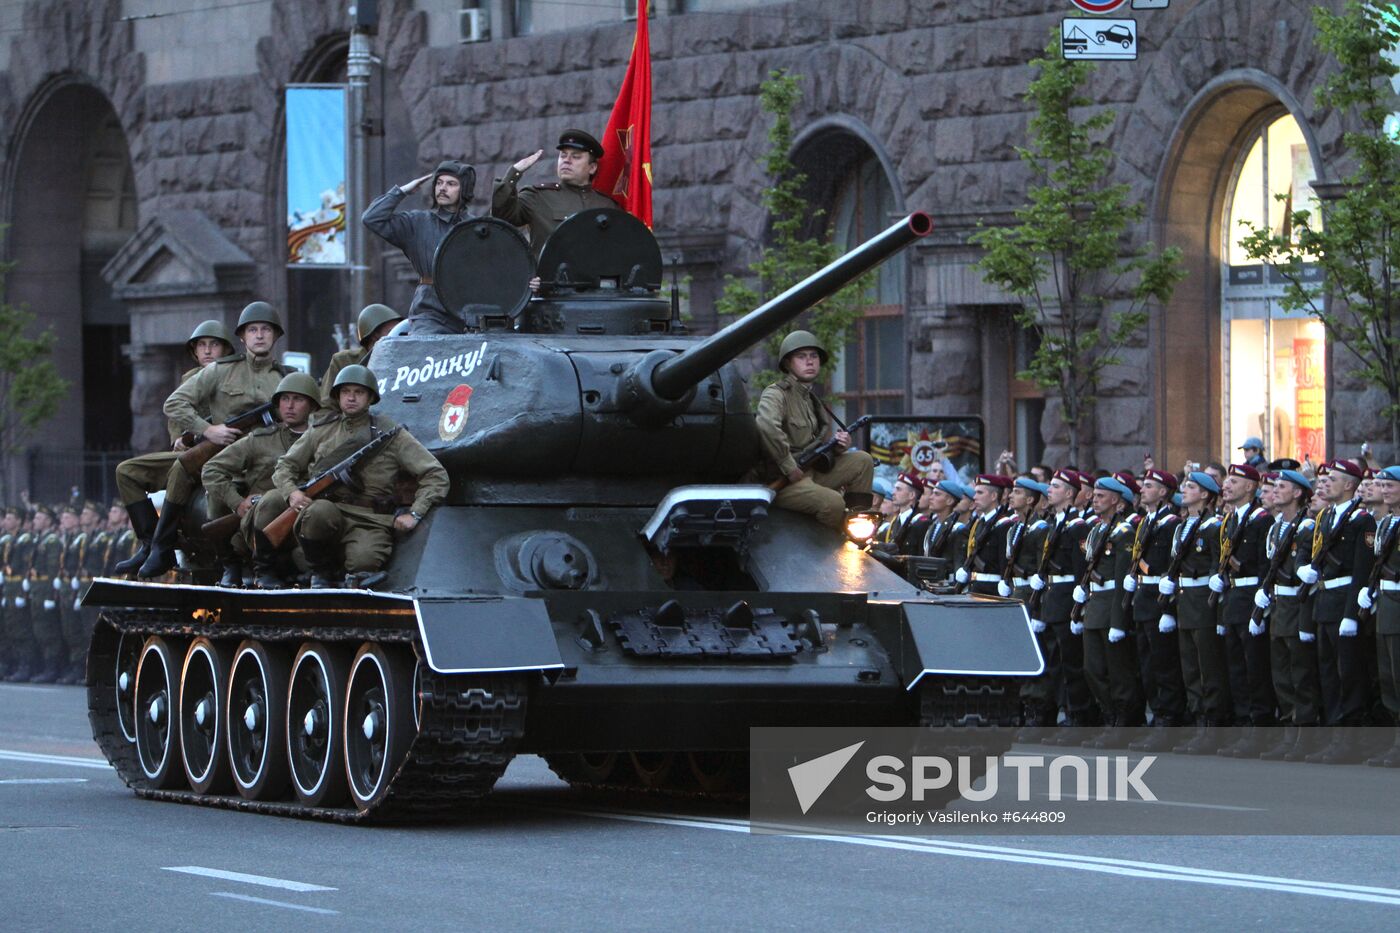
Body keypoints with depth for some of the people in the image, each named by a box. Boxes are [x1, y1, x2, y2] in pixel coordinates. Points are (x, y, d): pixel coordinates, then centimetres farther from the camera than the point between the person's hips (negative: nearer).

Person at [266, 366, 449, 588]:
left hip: (368, 521, -2)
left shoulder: (390, 434, 9)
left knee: (364, 560, -36)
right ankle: (321, 575, -11)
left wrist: (415, 514, -6)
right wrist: (291, 492, -4)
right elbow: (286, 466, 20)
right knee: (319, 511, -36)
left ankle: (356, 578, 3)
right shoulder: (322, 431, 18)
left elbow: (436, 475, 7)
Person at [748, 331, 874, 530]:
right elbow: (766, 427, -33)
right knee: (833, 502, -30)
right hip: (779, 482, -9)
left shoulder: (813, 401, 19)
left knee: (862, 461, 5)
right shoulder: (776, 394, -10)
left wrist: (837, 444, 1)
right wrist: (789, 468, -28)